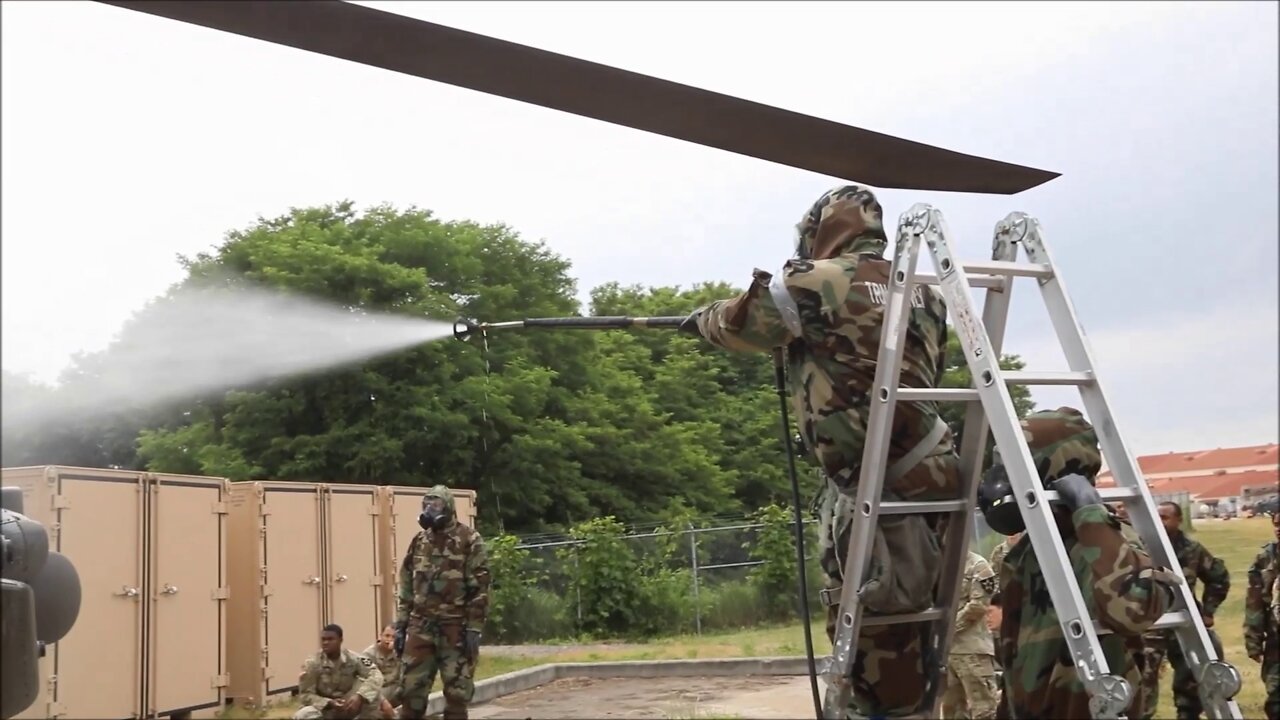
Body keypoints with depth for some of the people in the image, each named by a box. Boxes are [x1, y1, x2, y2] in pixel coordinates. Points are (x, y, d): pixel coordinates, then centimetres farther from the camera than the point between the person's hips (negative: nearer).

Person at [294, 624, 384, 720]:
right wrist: (329, 703, -32)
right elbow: (305, 695, -15)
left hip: (348, 706, 1)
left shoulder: (353, 658, -14)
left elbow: (375, 675, -24)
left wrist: (359, 696, -41)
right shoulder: (312, 663, -17)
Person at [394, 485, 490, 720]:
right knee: (411, 689, 4)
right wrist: (400, 625, 9)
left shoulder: (469, 541, -5)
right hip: (421, 627, 4)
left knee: (457, 692, 2)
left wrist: (474, 629, -13)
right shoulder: (419, 542, 10)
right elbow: (406, 587, 14)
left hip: (456, 629, -4)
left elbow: (479, 589, -8)